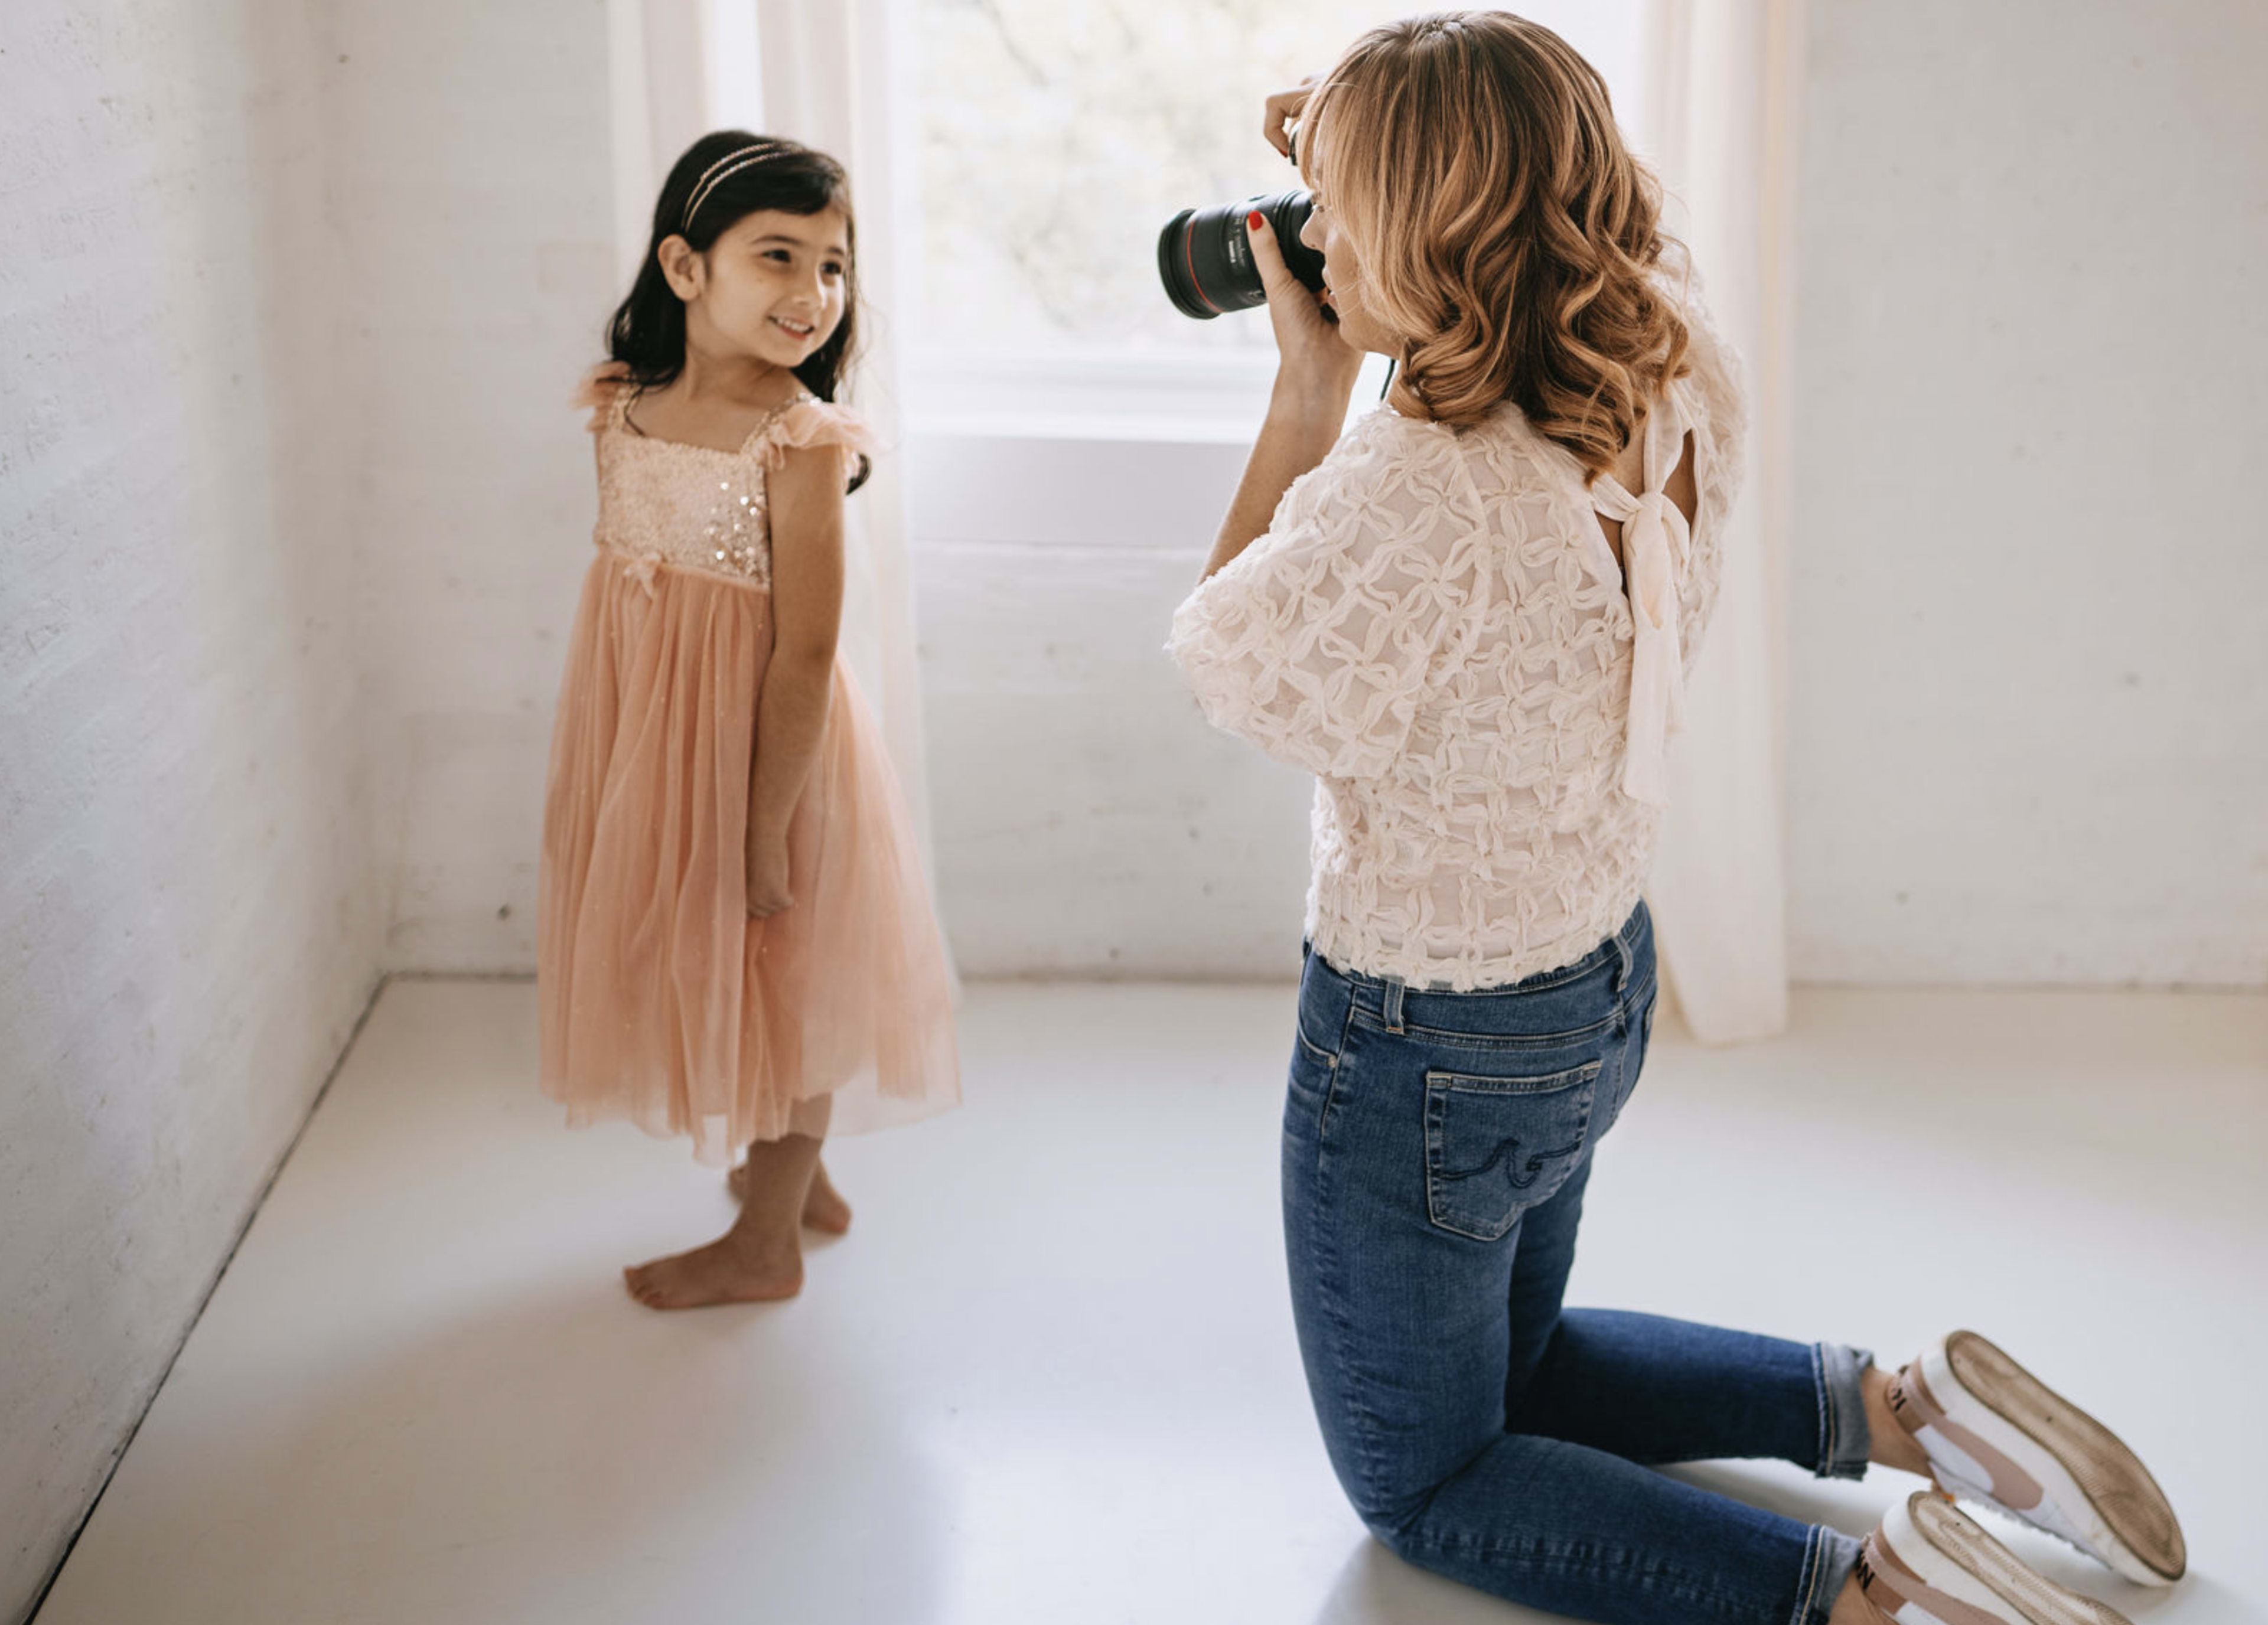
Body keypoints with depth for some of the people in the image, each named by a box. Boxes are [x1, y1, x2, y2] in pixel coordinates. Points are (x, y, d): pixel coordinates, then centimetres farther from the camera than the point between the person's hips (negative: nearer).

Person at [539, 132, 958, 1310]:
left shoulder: (799, 441, -20)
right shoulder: (623, 408, -1)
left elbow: (807, 654, -21)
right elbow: (620, 583, 9)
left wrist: (767, 829, -20)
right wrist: (590, 768, 13)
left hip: (754, 733, -7)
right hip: (642, 726, 7)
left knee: (773, 976, 9)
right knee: (692, 963, 21)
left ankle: (764, 1244, 28)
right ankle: (795, 1173, 43)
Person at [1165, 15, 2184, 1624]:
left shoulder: (1411, 494, -34)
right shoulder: (1664, 415, -11)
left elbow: (1231, 666, -14)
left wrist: (1308, 386, -12)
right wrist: (1358, 174, 1)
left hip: (1427, 1052, -8)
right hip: (1602, 989, 8)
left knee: (1423, 1482, 16)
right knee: (1505, 1357, 34)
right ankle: (1890, 1404, 18)